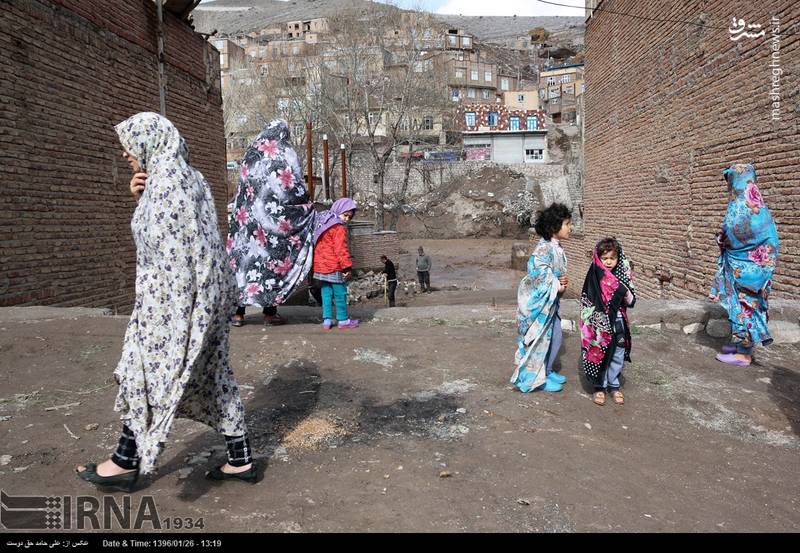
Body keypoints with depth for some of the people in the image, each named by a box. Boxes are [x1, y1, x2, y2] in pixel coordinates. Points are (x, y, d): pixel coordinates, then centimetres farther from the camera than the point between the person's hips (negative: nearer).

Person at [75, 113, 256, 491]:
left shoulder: (165, 178, -13)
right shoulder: (190, 177, 16)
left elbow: (169, 249, -20)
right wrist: (140, 199, 10)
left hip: (175, 294, -9)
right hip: (207, 293, 10)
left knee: (145, 374, 5)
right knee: (212, 373, 12)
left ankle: (126, 463, 21)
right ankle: (241, 459, 16)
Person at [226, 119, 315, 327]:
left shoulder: (251, 154, 10)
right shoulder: (286, 154, -2)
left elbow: (243, 187, 13)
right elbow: (297, 188, -5)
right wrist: (308, 205, 9)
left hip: (247, 217, 3)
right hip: (276, 218, -3)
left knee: (244, 257, 5)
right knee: (273, 256, 4)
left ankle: (238, 312, 7)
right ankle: (270, 312, 7)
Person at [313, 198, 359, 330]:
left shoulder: (322, 223, 15)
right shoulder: (338, 228, -15)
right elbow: (341, 249, -21)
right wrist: (347, 266, -16)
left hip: (320, 266, 9)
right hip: (334, 267, -8)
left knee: (326, 293, 12)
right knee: (340, 293, 3)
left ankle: (327, 320, 12)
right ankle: (343, 320, 11)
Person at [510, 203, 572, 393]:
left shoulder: (558, 248, 8)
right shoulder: (544, 247, -22)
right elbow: (539, 272, -31)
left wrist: (563, 282, -4)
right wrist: (557, 287, -18)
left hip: (551, 301, 10)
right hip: (537, 301, -10)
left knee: (555, 337, 17)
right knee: (540, 340, 1)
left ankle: (547, 371, 33)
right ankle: (536, 378, 14)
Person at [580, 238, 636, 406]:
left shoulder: (622, 276, 1)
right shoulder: (595, 278, -10)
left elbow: (631, 302, 3)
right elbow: (589, 303, -14)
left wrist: (626, 293, -17)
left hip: (618, 324, 4)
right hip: (600, 326, -4)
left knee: (618, 355, 13)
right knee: (599, 355, 5)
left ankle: (614, 385, 31)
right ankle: (599, 387, 21)